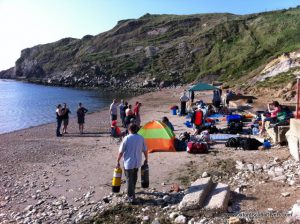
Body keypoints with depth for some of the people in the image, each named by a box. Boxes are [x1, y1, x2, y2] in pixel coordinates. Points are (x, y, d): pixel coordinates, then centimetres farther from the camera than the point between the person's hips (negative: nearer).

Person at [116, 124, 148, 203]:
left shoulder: (126, 138, -14)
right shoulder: (141, 138, -2)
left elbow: (121, 152, -12)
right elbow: (145, 150, 4)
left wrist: (118, 161, -1)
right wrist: (146, 159, 20)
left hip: (128, 163, -5)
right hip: (137, 163, 5)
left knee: (129, 180, 4)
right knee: (134, 178, 23)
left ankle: (131, 197, 4)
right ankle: (132, 192, 40)